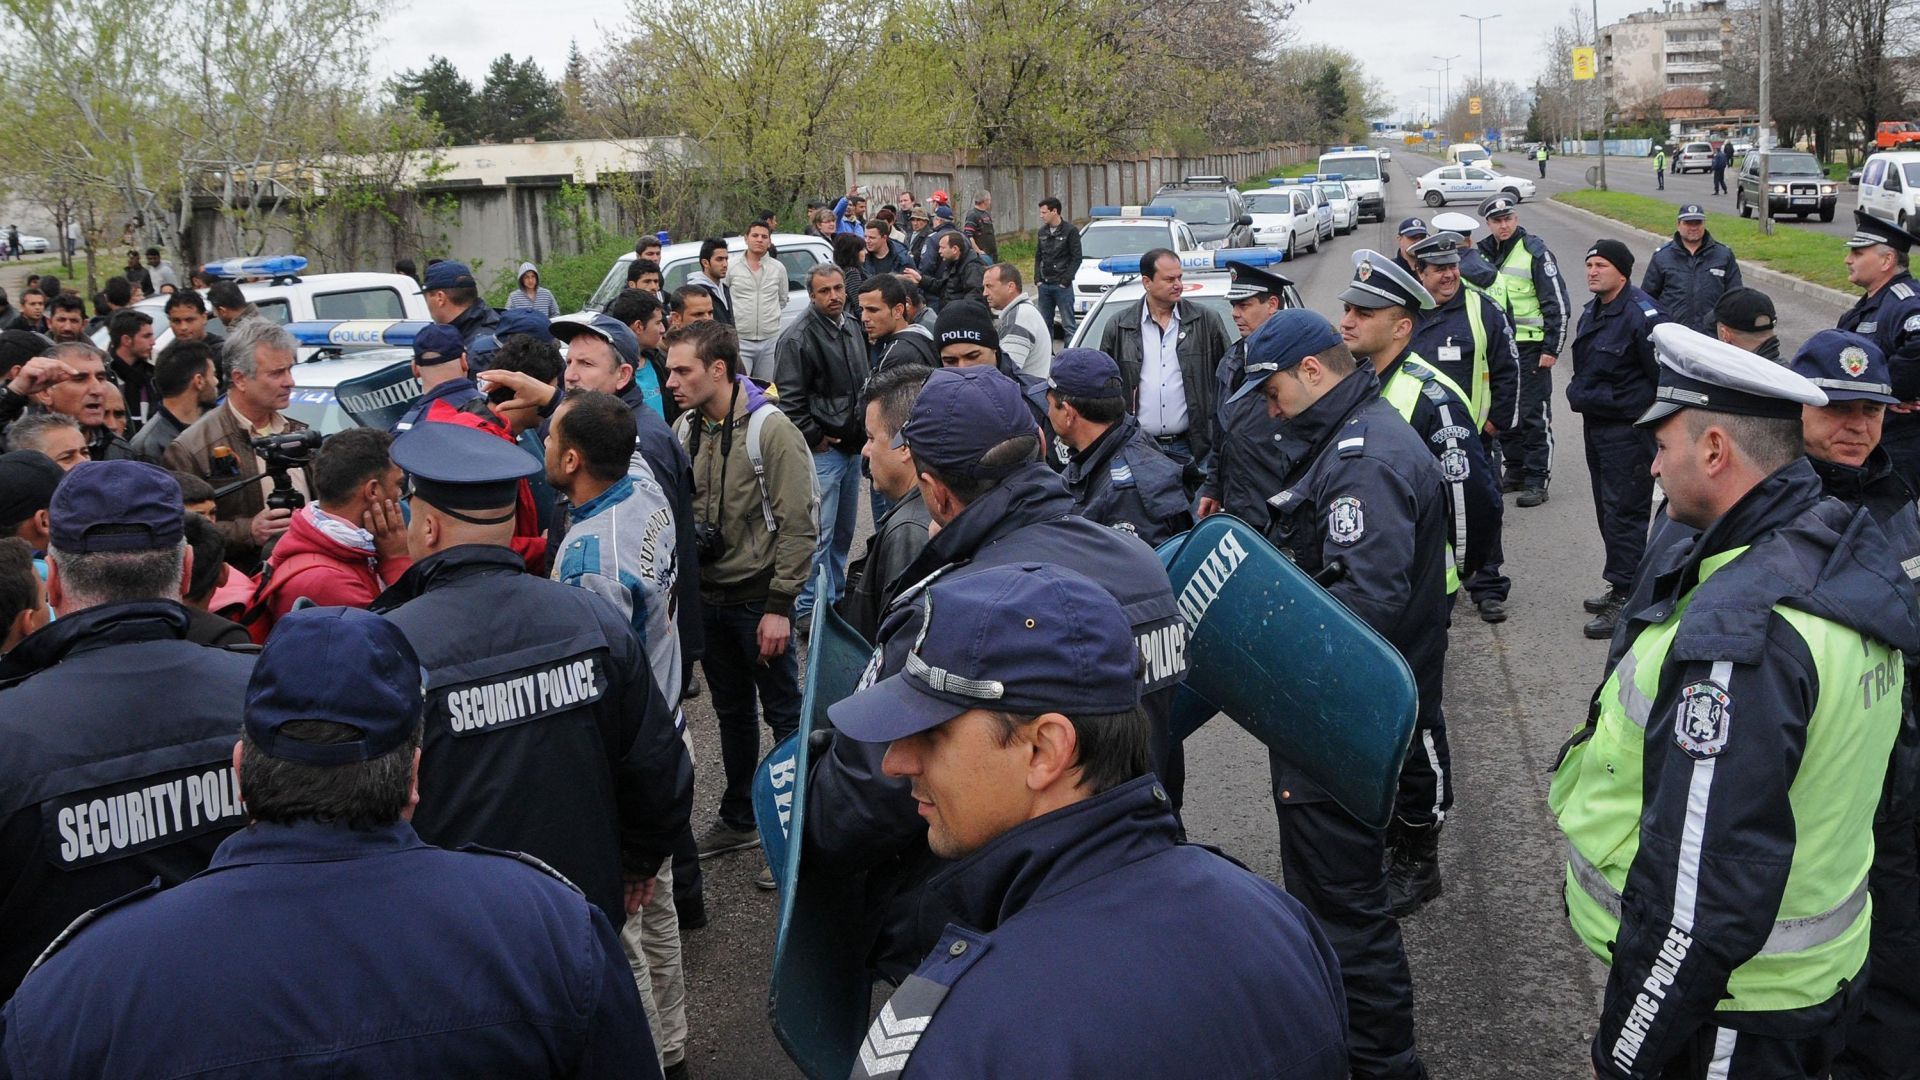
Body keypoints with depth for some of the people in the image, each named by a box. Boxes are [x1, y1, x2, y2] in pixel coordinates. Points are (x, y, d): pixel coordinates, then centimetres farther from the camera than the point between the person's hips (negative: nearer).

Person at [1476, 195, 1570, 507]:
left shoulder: (1535, 252, -8)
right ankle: (1515, 471, 23)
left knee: (1534, 414, -4)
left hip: (1530, 347, -6)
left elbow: (1558, 303, -9)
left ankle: (1537, 480, 0)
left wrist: (1552, 349, -12)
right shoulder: (1482, 254, 11)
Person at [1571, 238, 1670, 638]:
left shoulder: (1642, 314, -18)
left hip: (1629, 431, -10)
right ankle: (1621, 588, 27)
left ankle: (1626, 599, -2)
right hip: (1596, 425, 10)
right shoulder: (1592, 313, 12)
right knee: (1608, 510, 16)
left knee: (1624, 513, -7)